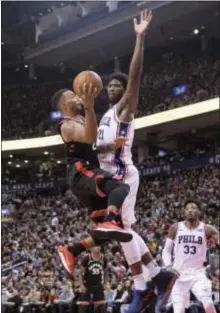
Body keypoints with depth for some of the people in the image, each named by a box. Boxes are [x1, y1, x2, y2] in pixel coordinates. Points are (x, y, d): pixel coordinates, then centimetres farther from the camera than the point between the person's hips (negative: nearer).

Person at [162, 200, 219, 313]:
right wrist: (168, 265, -11)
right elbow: (167, 250, 6)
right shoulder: (175, 228, 2)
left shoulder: (207, 229, -2)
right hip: (179, 274, 1)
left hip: (198, 273, -1)